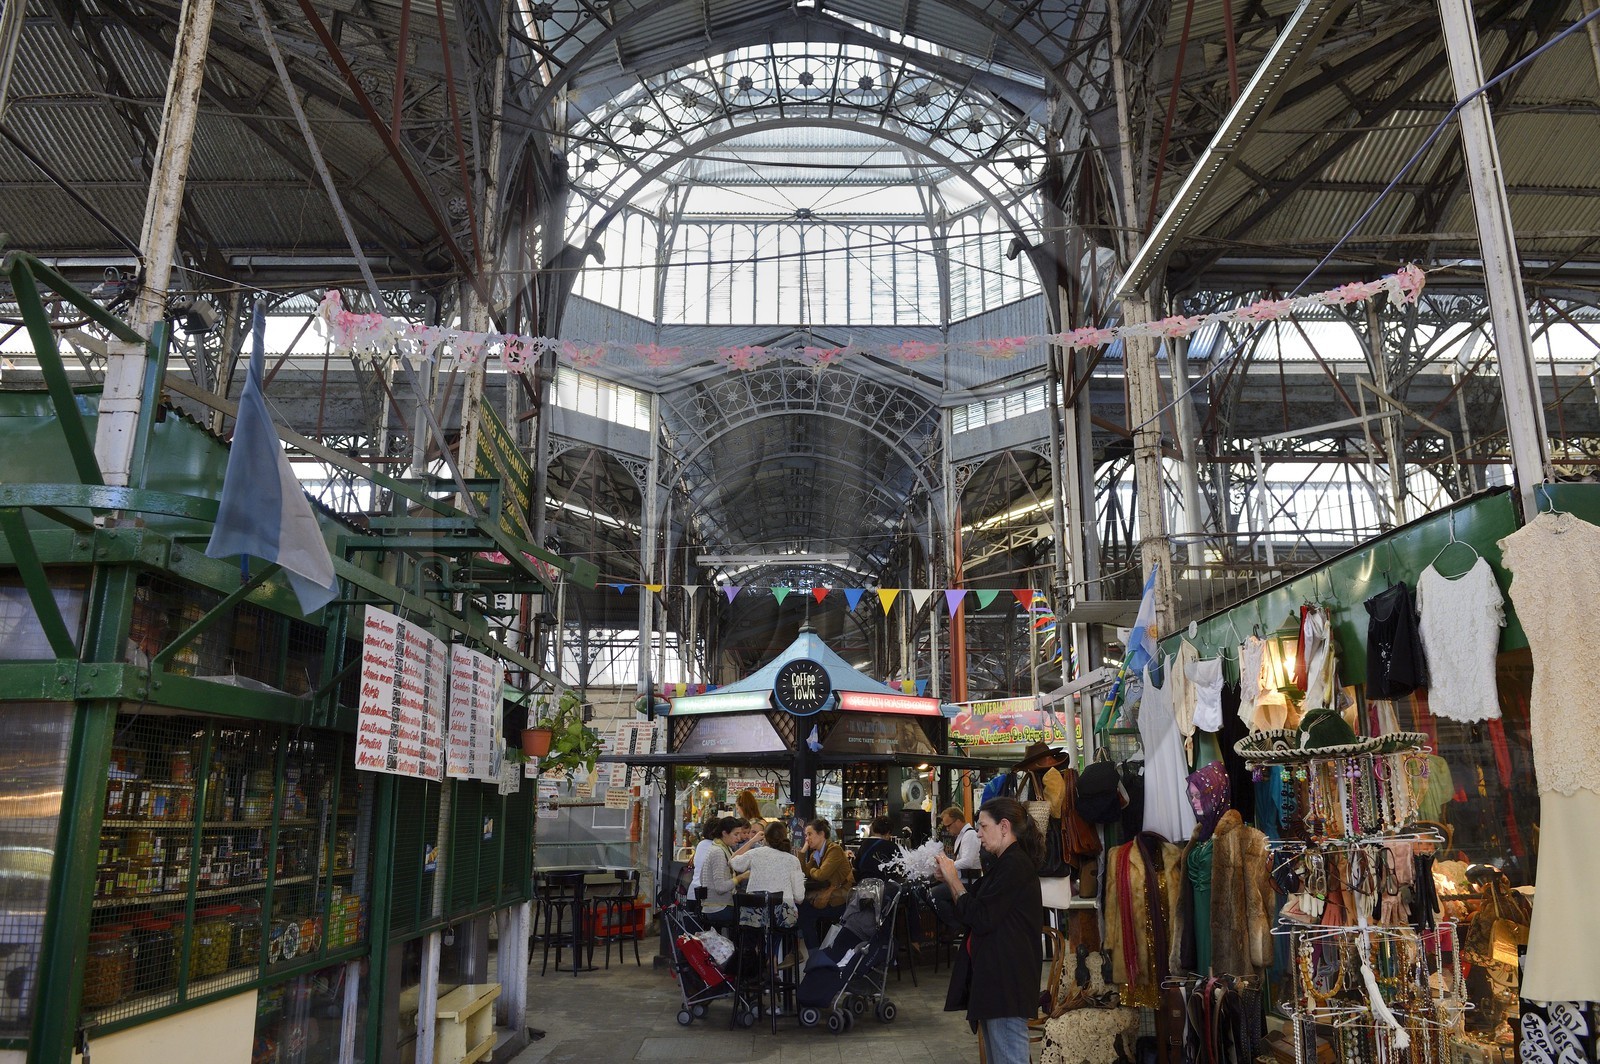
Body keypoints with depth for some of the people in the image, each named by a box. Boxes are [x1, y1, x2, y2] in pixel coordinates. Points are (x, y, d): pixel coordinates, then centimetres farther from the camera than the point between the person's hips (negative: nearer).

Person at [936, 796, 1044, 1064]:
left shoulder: (1014, 865, -15)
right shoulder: (1006, 863, 18)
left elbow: (981, 919, -20)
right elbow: (978, 909, 17)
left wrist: (953, 880, -9)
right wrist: (950, 879, 3)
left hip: (1007, 981, -11)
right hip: (995, 981, 11)